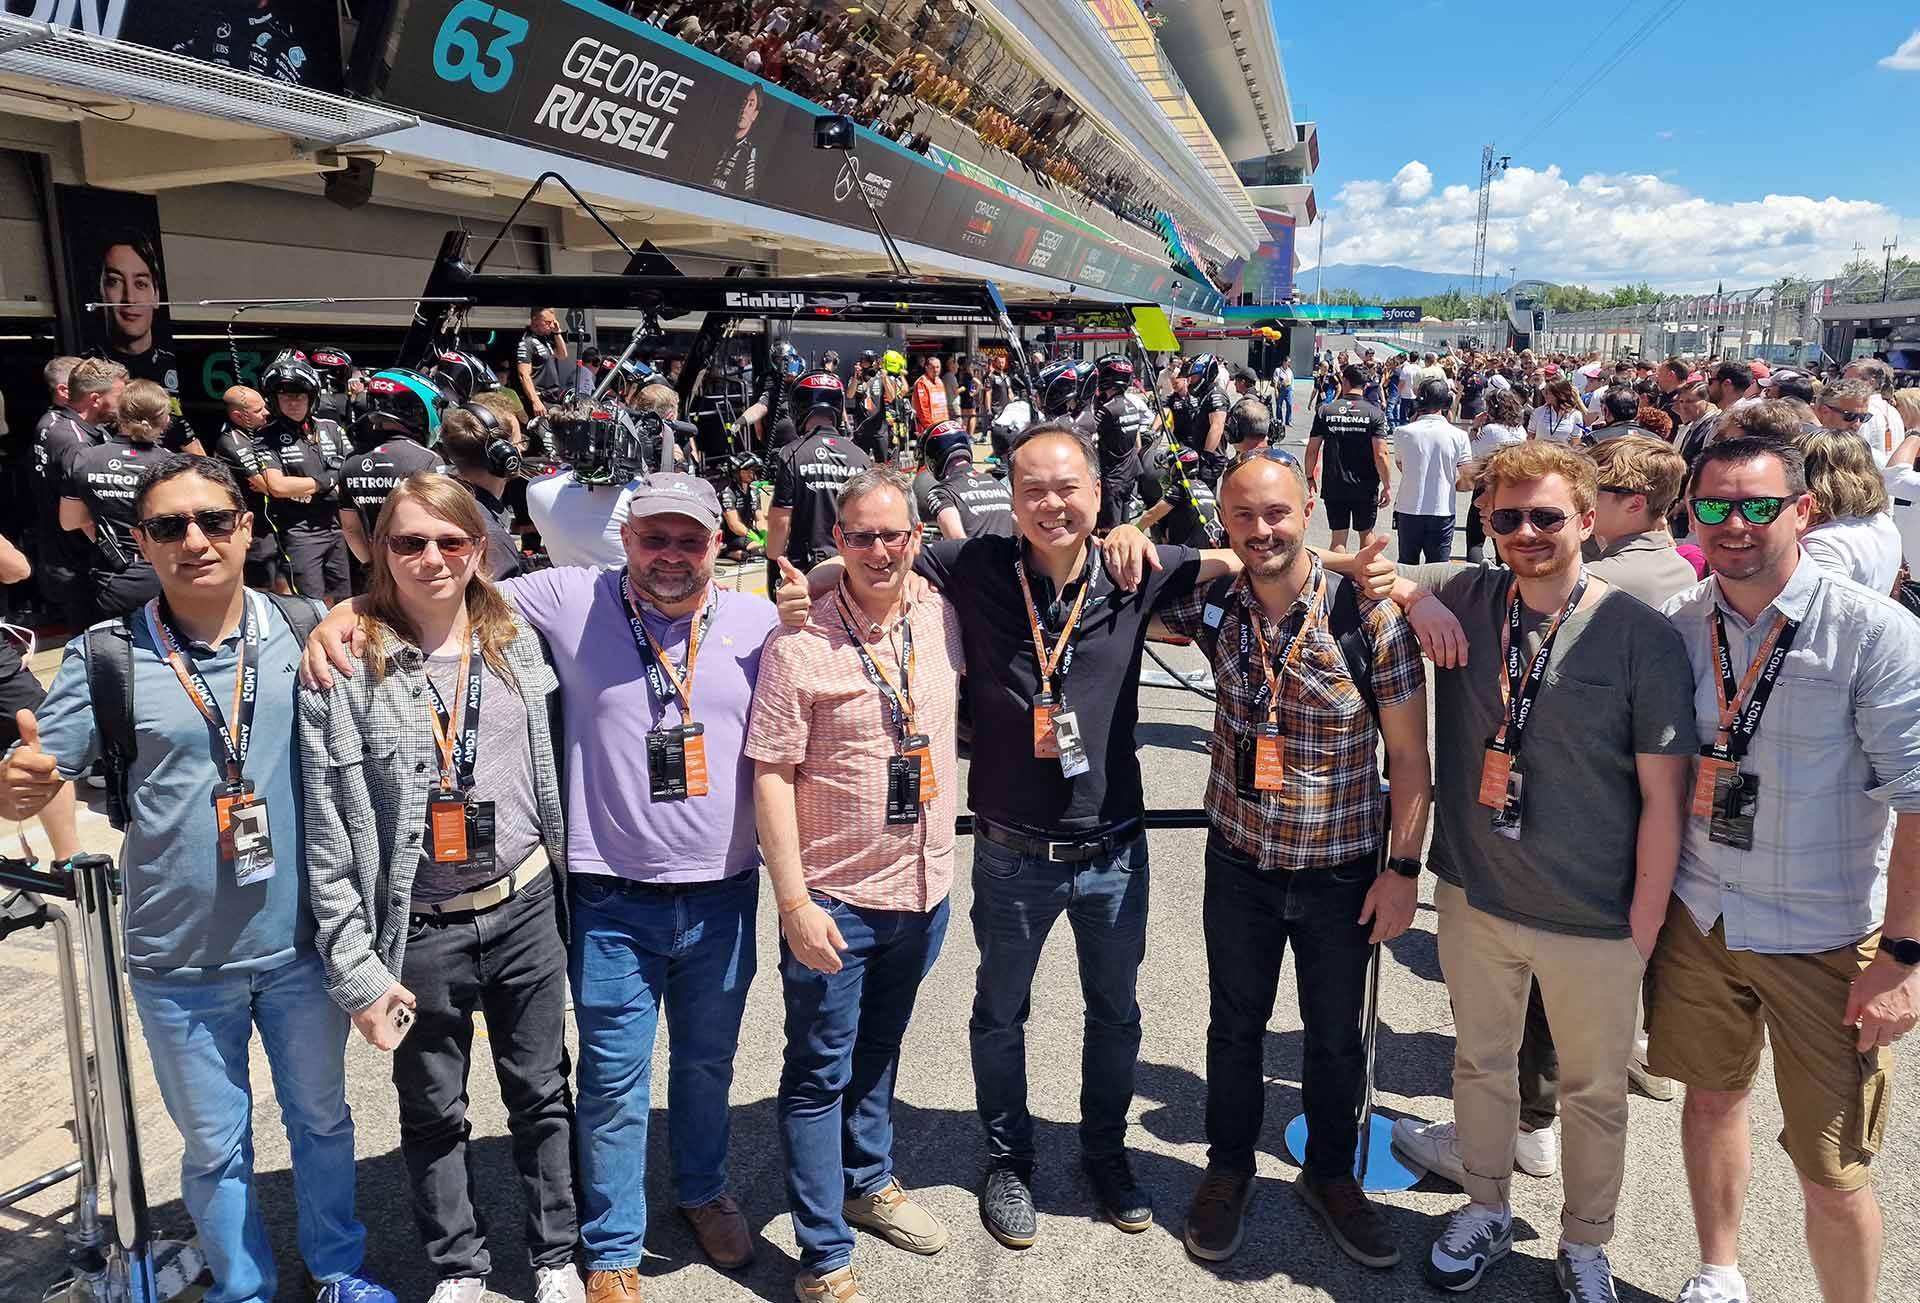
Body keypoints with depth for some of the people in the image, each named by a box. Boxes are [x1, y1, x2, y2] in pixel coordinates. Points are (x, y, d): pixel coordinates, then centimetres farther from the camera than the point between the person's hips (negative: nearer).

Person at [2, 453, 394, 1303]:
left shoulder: (307, 632, -6)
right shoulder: (107, 659, -7)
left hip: (301, 946, 1)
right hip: (180, 968, -1)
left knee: (322, 1119, 20)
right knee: (215, 1149, 18)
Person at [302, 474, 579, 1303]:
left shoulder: (516, 645, 3)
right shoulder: (347, 667, -10)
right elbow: (327, 832, -9)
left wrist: (562, 890, 10)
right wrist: (355, 967, -10)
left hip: (525, 910, 3)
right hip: (421, 931, -2)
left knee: (541, 1094, 15)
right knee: (433, 1112, 15)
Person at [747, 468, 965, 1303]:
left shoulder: (941, 621, -1)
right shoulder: (799, 644, -15)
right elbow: (772, 776, -14)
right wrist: (794, 902, -16)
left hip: (924, 889, 5)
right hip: (834, 897, -5)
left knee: (879, 1051, 24)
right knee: (820, 1073, 7)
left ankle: (870, 1183, 45)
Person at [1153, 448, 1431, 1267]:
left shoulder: (1369, 613, -16)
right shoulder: (1213, 605, -8)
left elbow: (1409, 754, -9)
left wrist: (1404, 868, -9)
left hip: (1341, 869, -2)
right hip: (1239, 861, 2)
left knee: (1337, 1036, 16)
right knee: (1235, 1024, 17)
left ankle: (1330, 1175, 40)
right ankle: (1229, 1168, 40)